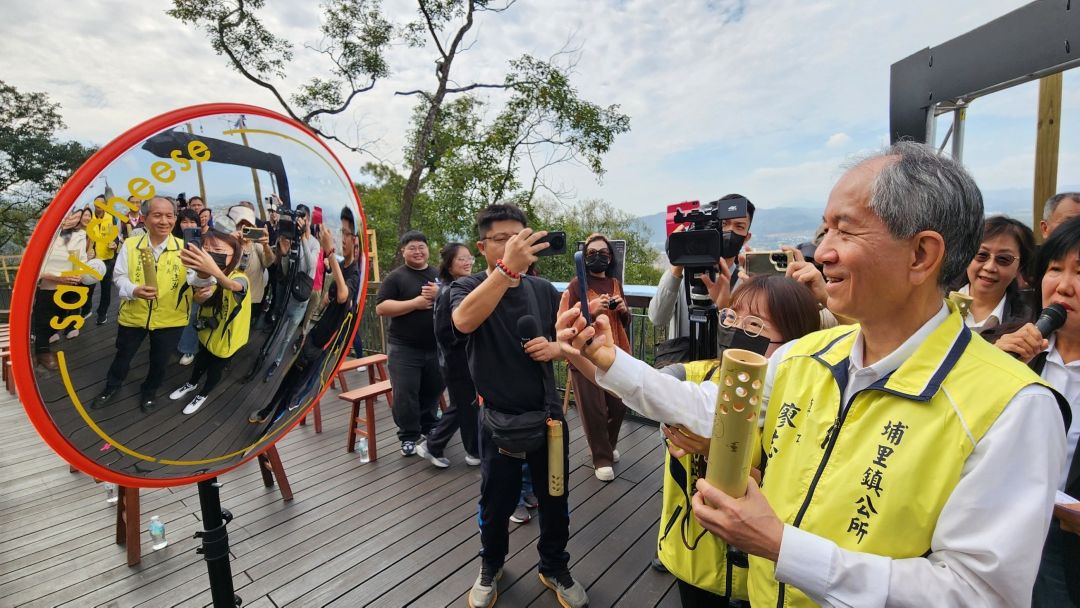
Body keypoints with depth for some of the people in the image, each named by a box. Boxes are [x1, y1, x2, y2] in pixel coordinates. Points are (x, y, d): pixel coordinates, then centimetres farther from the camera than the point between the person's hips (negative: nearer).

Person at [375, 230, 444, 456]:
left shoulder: (439, 275, 10)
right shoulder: (395, 277, -3)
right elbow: (381, 308, -12)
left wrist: (439, 294, -14)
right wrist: (415, 303, -19)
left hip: (435, 347, 4)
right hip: (404, 348, -4)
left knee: (433, 389, 15)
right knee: (405, 394, -1)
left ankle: (429, 427, 34)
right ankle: (408, 436, 15)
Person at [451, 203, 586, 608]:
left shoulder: (544, 290, -1)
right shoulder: (467, 287, -11)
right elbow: (464, 320, -36)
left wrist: (555, 348, -15)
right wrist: (507, 267, -47)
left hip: (549, 414, 3)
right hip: (501, 420, -2)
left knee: (555, 500, 18)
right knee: (497, 505, 16)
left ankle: (555, 569, 44)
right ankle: (490, 567, 46)